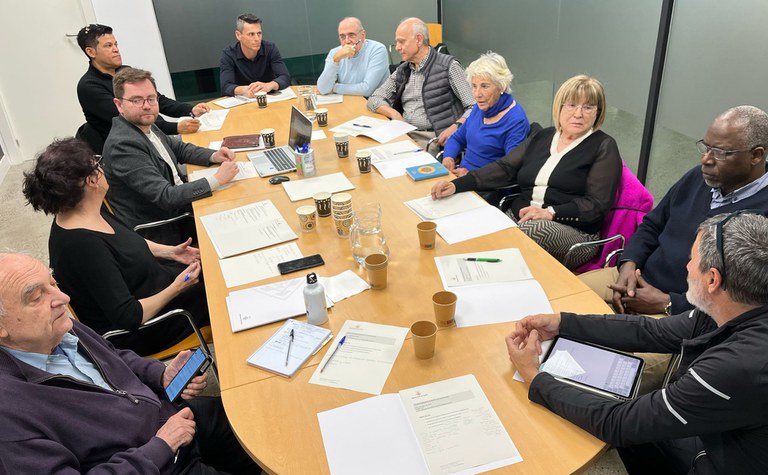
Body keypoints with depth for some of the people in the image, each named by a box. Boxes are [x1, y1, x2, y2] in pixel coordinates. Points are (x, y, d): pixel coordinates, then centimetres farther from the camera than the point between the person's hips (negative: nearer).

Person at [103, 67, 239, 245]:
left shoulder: (144, 125, 1)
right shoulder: (123, 145, -26)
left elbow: (179, 148, 15)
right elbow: (167, 197, -28)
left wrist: (214, 156, -4)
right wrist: (217, 180, -26)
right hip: (162, 232, -8)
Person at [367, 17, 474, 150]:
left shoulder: (448, 66, -1)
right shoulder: (402, 71, 17)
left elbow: (474, 107, -6)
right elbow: (374, 99, 17)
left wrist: (455, 127, -25)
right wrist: (393, 113, -4)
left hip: (435, 138, -6)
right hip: (405, 135, 6)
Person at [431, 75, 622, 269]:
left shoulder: (604, 147, 3)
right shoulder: (543, 137, 18)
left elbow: (597, 204, -6)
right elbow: (504, 168, 11)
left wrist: (551, 213, -21)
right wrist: (456, 185, -3)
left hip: (573, 231, -3)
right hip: (519, 216, 4)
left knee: (532, 230, -36)